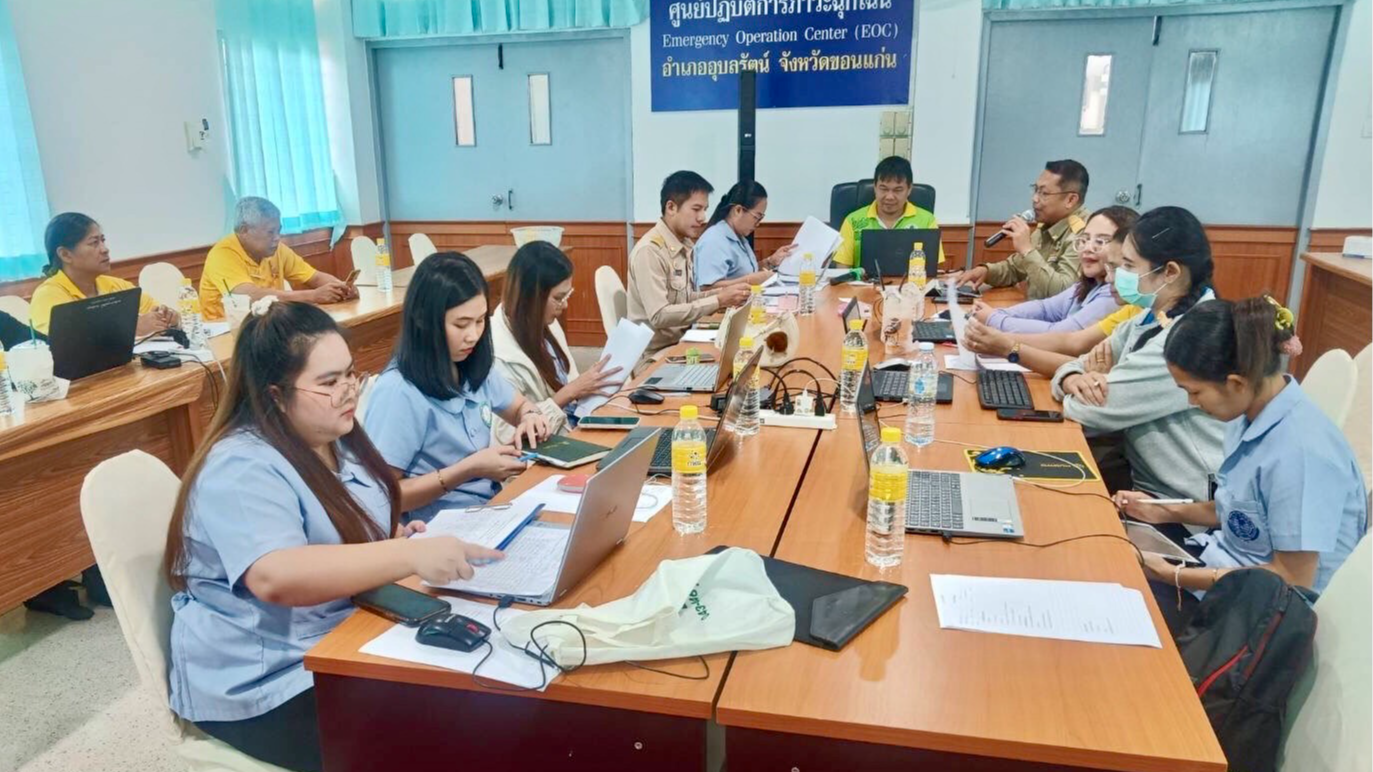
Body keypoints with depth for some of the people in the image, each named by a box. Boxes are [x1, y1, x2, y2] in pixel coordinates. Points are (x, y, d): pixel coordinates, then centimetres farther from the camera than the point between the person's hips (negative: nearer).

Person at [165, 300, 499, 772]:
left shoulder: (337, 439, 5)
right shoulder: (241, 472, -21)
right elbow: (276, 578, -37)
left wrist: (402, 537, -3)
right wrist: (410, 556, -43)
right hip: (267, 684, -8)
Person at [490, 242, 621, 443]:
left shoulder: (545, 324, 2)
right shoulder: (499, 351, -23)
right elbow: (508, 434, -23)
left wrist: (585, 388, -6)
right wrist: (571, 391, -21)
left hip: (574, 425, 8)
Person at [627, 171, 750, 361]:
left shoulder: (685, 245, 7)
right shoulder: (649, 251, -19)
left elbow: (684, 299, 11)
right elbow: (659, 316, -24)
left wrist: (721, 293, -6)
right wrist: (718, 301, -24)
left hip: (681, 342, 8)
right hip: (656, 354, -8)